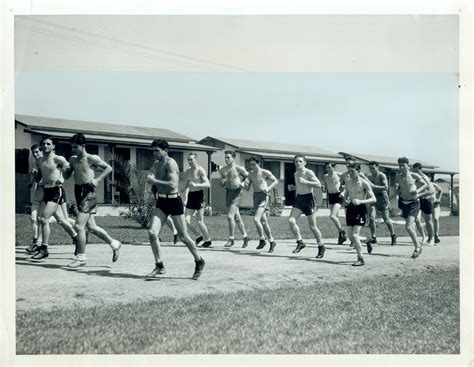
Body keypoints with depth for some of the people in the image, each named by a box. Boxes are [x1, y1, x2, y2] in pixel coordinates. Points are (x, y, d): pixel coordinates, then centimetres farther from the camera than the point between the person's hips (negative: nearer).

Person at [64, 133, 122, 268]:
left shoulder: (91, 158, -7)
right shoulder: (73, 159, 12)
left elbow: (108, 168, -2)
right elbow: (67, 175, 16)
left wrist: (97, 179, -12)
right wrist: (65, 170, -6)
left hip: (88, 193, -8)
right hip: (78, 191, 8)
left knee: (79, 226, -11)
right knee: (91, 227, 13)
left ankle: (81, 257, 0)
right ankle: (114, 243, 30)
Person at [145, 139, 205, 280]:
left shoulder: (170, 163, -16)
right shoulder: (156, 164, 9)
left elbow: (172, 185, -27)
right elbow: (149, 179, 3)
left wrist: (155, 181, -22)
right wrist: (151, 176, -18)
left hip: (173, 201, -7)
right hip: (161, 201, 7)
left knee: (183, 237, 3)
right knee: (152, 232, -7)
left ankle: (199, 261, 23)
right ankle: (160, 266, 4)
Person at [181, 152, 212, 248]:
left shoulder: (200, 170, -9)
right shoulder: (187, 171, 10)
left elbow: (208, 184, -20)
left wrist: (196, 185, -31)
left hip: (198, 195, -6)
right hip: (190, 195, 6)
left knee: (199, 222, -5)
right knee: (186, 221, -2)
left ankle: (208, 240, 15)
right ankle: (199, 236, 20)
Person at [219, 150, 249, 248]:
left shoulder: (239, 168, -8)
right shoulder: (222, 170, 8)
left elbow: (248, 176, 7)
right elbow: (222, 185, 14)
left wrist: (242, 182, -4)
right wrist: (222, 182, -7)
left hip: (236, 192, -6)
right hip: (228, 192, 6)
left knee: (230, 216, -15)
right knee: (237, 217, 12)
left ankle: (231, 239, -6)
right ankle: (245, 237, 25)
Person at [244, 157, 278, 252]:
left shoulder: (265, 172, -5)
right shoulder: (251, 174, 11)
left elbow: (276, 181, -2)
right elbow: (247, 189, 13)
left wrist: (268, 188, -18)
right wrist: (246, 184, -9)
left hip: (263, 196, -7)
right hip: (255, 196, 7)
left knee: (256, 219, -20)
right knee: (263, 222, 10)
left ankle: (262, 240, -6)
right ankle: (272, 241, 21)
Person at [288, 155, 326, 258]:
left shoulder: (309, 173, -11)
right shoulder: (296, 174, 12)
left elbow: (319, 184, -21)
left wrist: (305, 182, -28)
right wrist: (292, 187, 7)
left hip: (308, 199, -6)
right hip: (299, 199, 6)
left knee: (312, 226, 0)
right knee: (291, 220, -13)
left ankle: (321, 247, 18)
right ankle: (300, 242, 1)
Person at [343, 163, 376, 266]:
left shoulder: (364, 183, -10)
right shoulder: (348, 182, 8)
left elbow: (373, 199, -14)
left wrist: (360, 201, -27)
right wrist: (346, 200, -2)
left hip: (360, 208, -6)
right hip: (350, 208, 6)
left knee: (354, 235, -14)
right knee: (350, 235, 4)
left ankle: (361, 259, -3)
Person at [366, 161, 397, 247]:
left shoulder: (381, 175, -10)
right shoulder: (369, 176, 6)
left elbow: (386, 187, -22)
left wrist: (374, 186, -28)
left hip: (382, 197, -4)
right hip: (373, 198, 4)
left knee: (386, 220, 5)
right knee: (371, 218, -13)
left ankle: (393, 235, 26)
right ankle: (373, 237, -4)